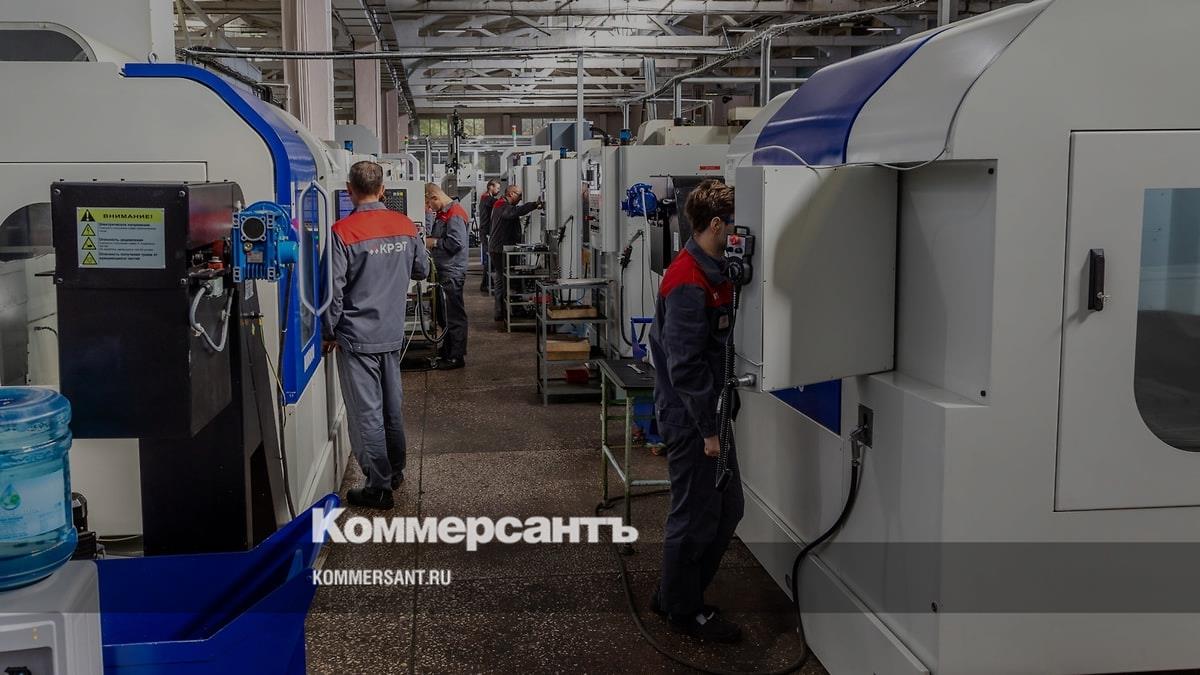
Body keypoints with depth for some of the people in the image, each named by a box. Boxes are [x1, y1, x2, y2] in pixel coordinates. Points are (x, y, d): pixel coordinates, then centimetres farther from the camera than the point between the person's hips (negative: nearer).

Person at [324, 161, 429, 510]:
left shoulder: (343, 232, -15)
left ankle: (378, 487, 8)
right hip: (393, 334, 6)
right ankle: (395, 471, 32)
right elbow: (422, 269, 14)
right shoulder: (405, 225, 1)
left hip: (357, 337, -6)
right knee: (392, 406, 18)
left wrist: (329, 332, -2)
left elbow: (334, 288, -14)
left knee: (367, 413, 1)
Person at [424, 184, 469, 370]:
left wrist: (434, 242, -14)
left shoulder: (454, 215, -17)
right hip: (443, 271, 11)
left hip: (453, 272, -11)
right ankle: (447, 349, 33)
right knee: (442, 313, 20)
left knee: (454, 315, -5)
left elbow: (456, 243, -25)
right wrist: (428, 237, 9)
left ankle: (457, 356, 0)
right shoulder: (442, 213, 15)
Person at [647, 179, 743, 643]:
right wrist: (709, 429, -20)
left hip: (710, 411, 10)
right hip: (690, 418, -10)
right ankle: (683, 610, 24)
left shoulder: (714, 271, 9)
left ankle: (676, 593, 33)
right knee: (695, 517, 5)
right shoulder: (688, 283, -23)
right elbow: (685, 365, -24)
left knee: (727, 509, 18)